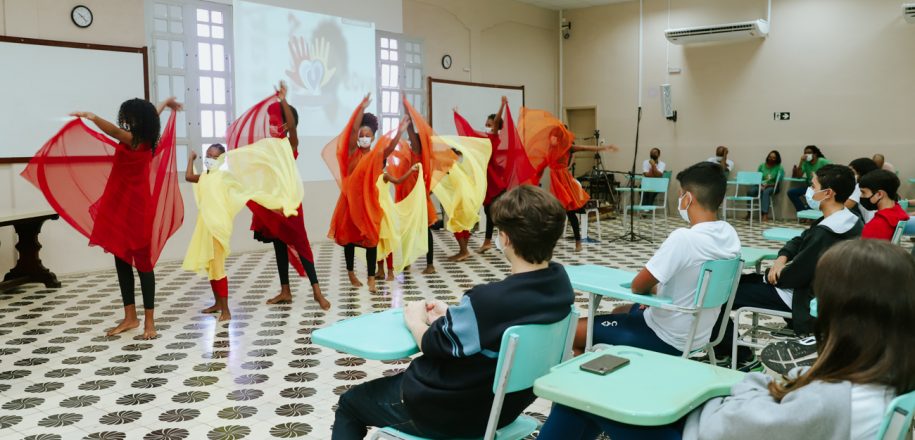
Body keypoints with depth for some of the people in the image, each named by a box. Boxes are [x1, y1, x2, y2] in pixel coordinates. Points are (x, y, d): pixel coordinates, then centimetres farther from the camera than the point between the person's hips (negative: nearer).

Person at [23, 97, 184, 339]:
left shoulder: (136, 141, -13)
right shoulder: (144, 140, 10)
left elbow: (115, 131, -35)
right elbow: (151, 116, 30)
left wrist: (93, 118, -48)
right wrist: (165, 103, 46)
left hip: (136, 207, -9)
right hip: (120, 205, 9)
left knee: (142, 262, -3)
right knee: (121, 261, 10)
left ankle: (149, 319, 3)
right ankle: (130, 317, 16)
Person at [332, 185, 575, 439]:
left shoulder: (490, 300, -35)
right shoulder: (560, 281, -11)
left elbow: (430, 344, -17)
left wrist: (415, 320, 3)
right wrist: (452, 315, 4)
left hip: (453, 414, -8)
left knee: (350, 402, 17)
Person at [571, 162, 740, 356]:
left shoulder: (683, 238, -30)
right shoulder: (730, 234, -4)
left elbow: (638, 287, -19)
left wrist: (652, 289, 2)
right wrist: (658, 289, 6)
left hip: (666, 338, -9)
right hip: (699, 334, 9)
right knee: (621, 311, 32)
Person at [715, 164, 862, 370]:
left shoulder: (824, 234, -29)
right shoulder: (847, 221, 2)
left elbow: (791, 277, -23)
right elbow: (800, 240, 14)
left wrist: (769, 275, -3)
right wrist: (782, 257, -4)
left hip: (800, 298, -10)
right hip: (810, 285, 10)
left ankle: (744, 358, 5)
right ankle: (723, 351, 19)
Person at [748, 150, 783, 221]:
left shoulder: (779, 168, 0)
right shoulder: (762, 165, 9)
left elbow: (778, 182, -7)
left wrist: (768, 185, -21)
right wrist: (760, 185, -13)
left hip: (771, 187, -3)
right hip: (760, 185, 3)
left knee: (766, 192, -40)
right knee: (750, 191, -30)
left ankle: (765, 214, -49)